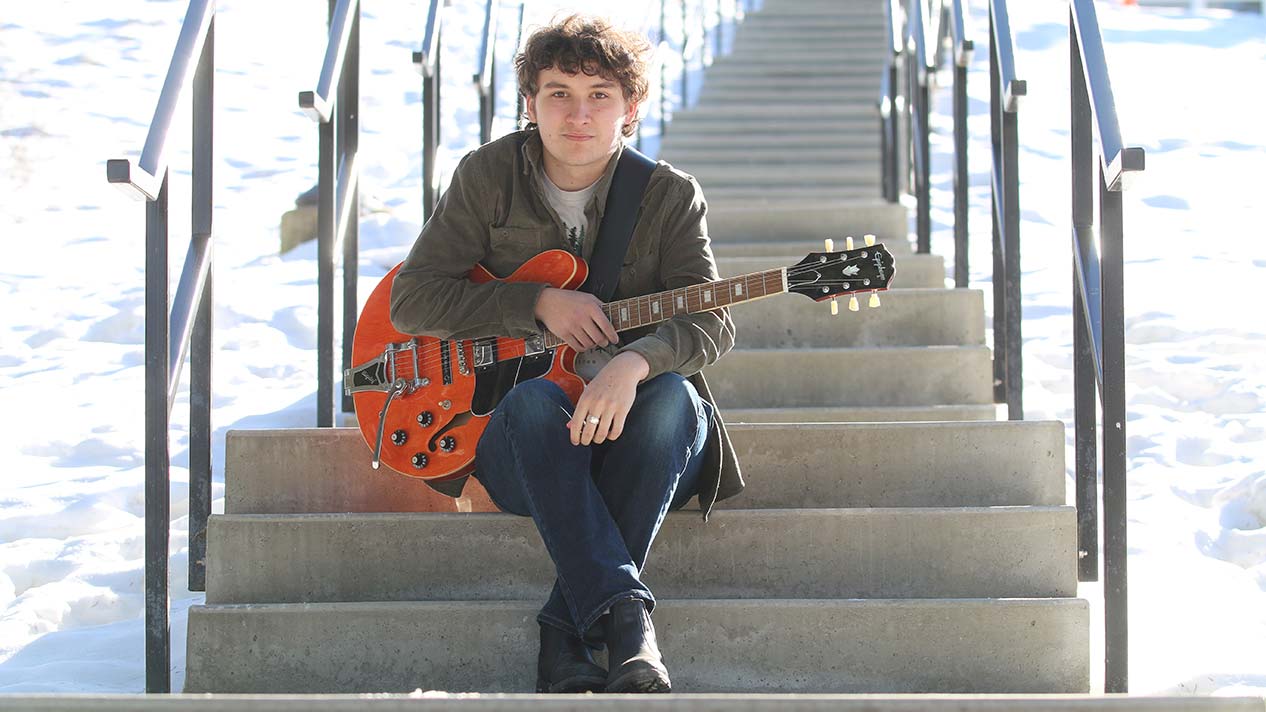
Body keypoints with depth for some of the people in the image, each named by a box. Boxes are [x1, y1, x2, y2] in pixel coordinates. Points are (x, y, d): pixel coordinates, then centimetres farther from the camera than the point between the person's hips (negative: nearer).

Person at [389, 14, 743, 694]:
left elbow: (710, 320, -12)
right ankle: (625, 615, -45)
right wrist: (539, 303, -15)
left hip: (627, 444, 0)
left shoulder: (670, 195, 1)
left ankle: (566, 632, -33)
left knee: (675, 398, -32)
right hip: (519, 451, 0)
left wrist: (634, 362, -35)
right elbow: (411, 300, -2)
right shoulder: (488, 175, 2)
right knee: (536, 399, -33)